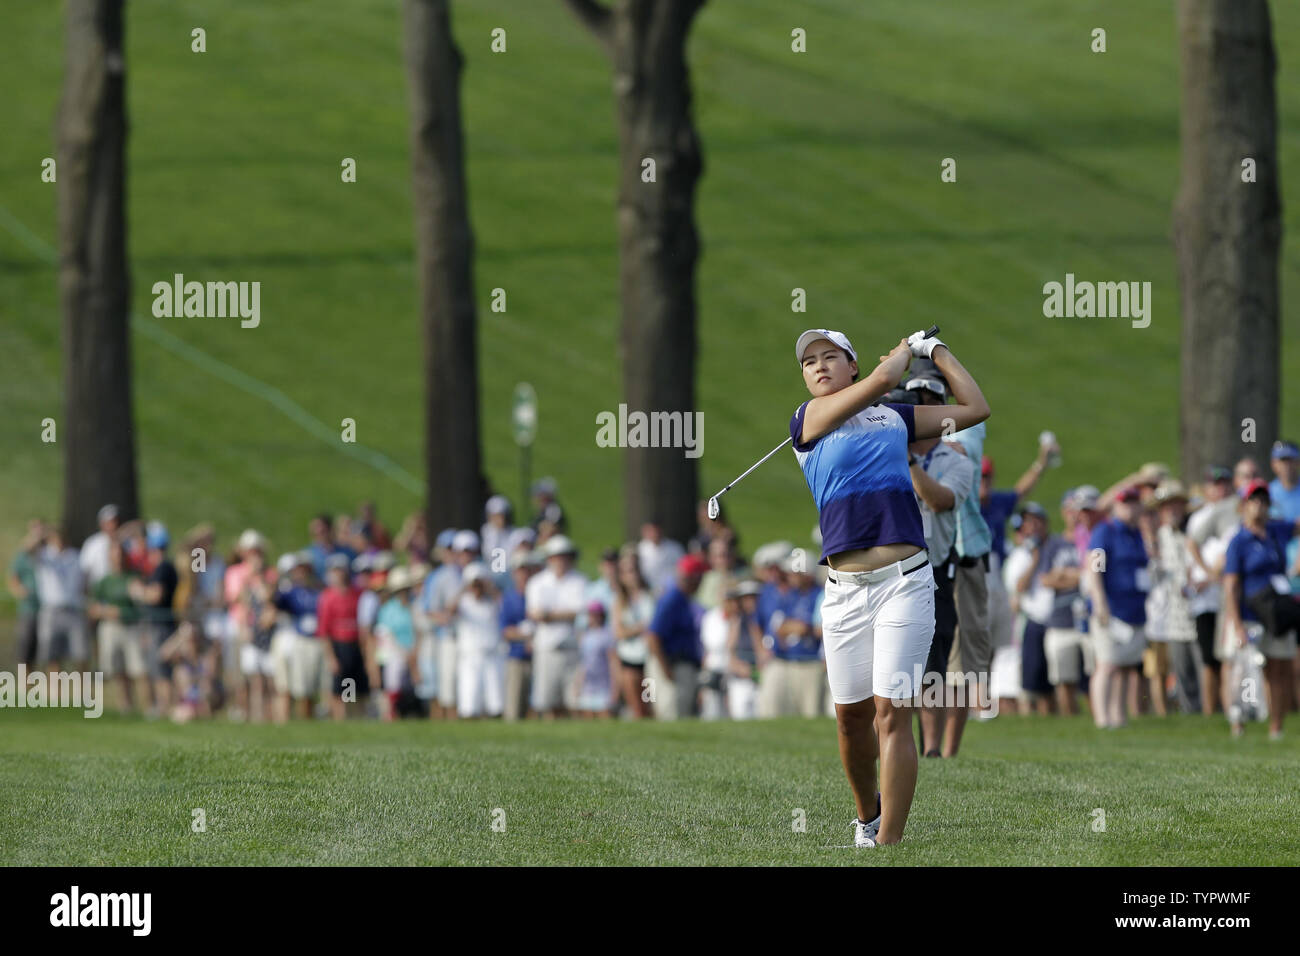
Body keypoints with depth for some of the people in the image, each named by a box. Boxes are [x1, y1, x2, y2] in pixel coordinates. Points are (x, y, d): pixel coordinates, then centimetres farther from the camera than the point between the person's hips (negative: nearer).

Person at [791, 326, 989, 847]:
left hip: (904, 583, -1)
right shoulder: (806, 420, 5)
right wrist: (905, 350, 13)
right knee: (850, 713, 7)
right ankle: (867, 818, 31)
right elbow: (882, 378, -5)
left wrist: (935, 350, 21)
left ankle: (889, 844, -11)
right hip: (844, 589, 1)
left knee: (891, 712, -10)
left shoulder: (897, 418, 14)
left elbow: (975, 408, 19)